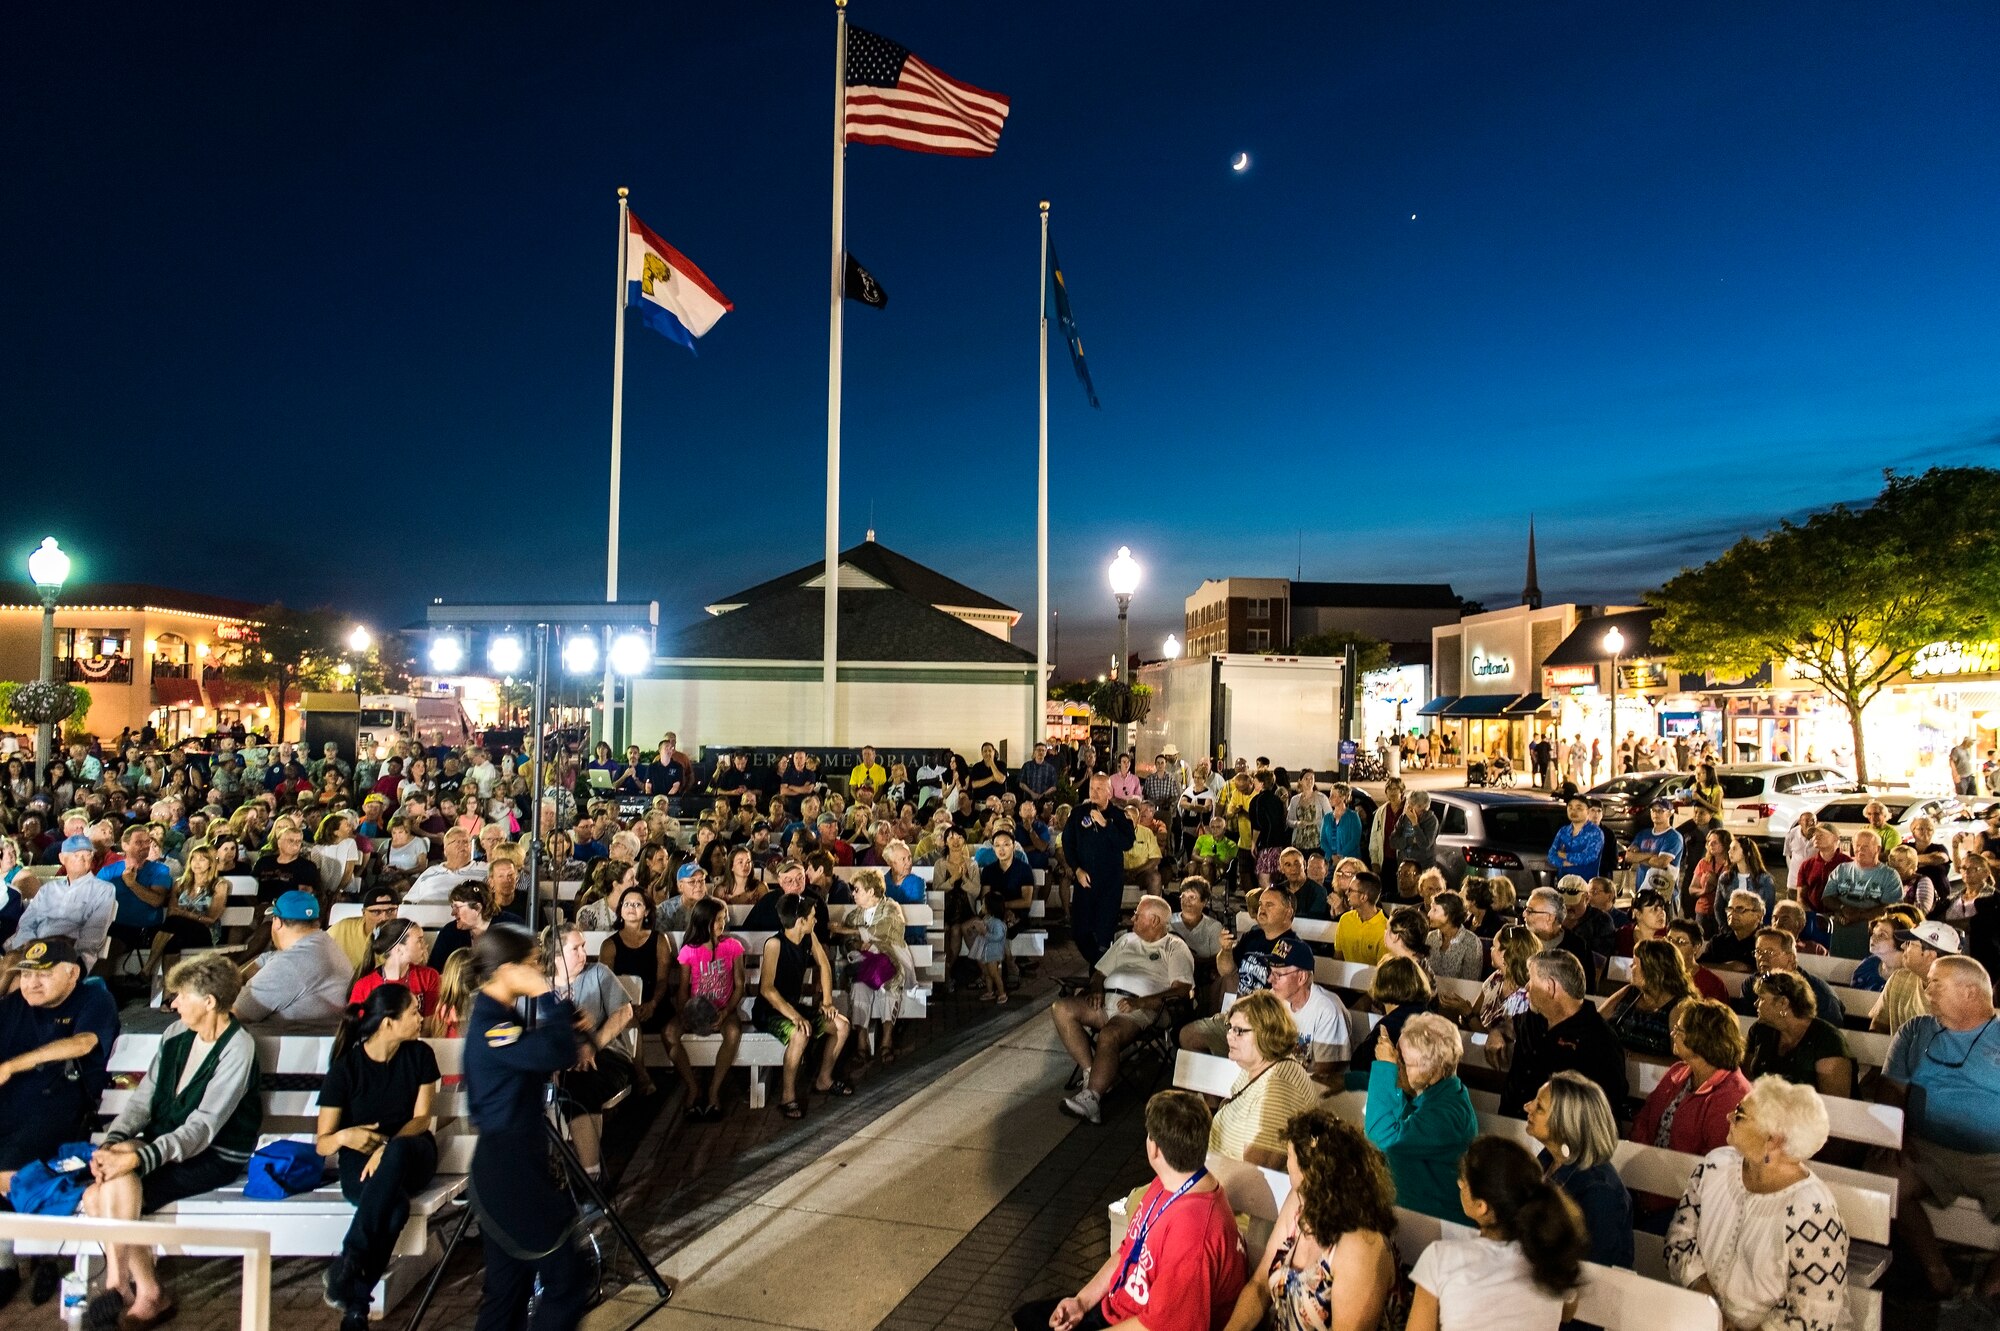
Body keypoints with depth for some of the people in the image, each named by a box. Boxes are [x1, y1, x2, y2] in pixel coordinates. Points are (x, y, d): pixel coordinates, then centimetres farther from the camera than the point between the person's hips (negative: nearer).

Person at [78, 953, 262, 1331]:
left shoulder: (237, 1048, -16)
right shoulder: (177, 1034, 7)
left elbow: (202, 1128, -20)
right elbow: (144, 1099, 6)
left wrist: (137, 1158, -29)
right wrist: (113, 1142, -11)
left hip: (213, 1157, -7)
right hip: (164, 1145, 7)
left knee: (119, 1184, -25)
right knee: (95, 1196, -17)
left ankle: (117, 1285, -4)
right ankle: (147, 1294, -7)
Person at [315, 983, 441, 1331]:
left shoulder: (419, 1055, -1)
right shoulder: (345, 1068, -8)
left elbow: (421, 1118, -2)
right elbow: (322, 1144, -3)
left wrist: (388, 1148, -24)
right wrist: (345, 1136, -28)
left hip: (410, 1154, 2)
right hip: (359, 1161, -2)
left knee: (397, 1150, -40)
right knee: (395, 1206, -39)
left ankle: (349, 1262, -36)